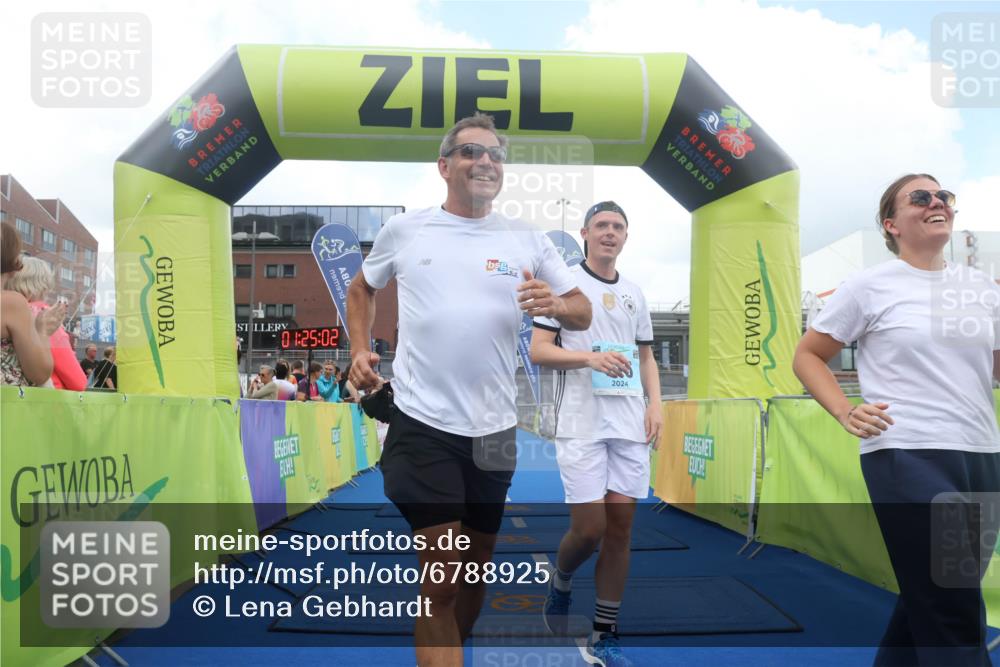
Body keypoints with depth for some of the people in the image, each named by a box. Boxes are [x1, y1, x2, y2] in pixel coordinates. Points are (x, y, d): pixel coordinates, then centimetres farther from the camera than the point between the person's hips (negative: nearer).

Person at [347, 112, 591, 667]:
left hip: (493, 428, 3)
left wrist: (557, 304, -17)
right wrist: (359, 351, 2)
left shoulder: (527, 240, 3)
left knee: (476, 568, 18)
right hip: (423, 424, -3)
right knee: (441, 574, -5)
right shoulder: (403, 230, 2)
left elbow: (583, 312, 6)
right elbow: (362, 289, 17)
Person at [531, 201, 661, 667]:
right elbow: (537, 351, -6)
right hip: (582, 425, -4)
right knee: (588, 529, -5)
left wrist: (655, 403, 5)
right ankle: (559, 584, 28)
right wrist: (590, 356, -21)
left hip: (630, 426, 5)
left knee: (620, 529, 5)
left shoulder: (634, 292, 15)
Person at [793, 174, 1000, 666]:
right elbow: (807, 356, 2)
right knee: (954, 620, -5)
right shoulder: (870, 286, -3)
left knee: (930, 602, 17)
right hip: (907, 458, -6)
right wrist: (844, 413, -12)